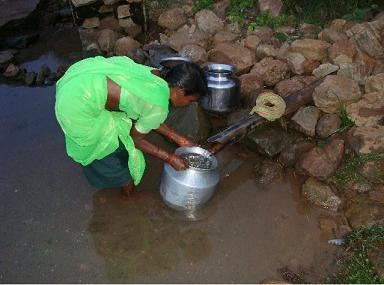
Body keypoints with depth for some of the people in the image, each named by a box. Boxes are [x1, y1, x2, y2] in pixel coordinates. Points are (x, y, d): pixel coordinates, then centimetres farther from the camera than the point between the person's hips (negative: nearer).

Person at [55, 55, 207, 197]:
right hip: (79, 105, -8)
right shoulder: (159, 106, -17)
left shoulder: (155, 74, 4)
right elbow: (135, 137, -1)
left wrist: (179, 139, 21)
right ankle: (128, 192, 37)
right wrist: (170, 158, 6)